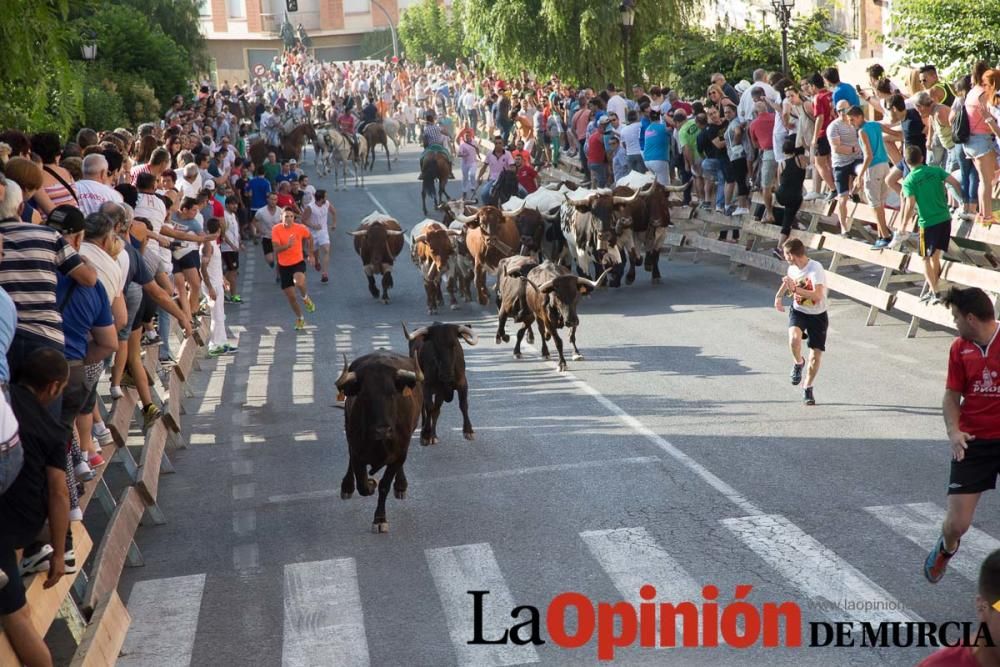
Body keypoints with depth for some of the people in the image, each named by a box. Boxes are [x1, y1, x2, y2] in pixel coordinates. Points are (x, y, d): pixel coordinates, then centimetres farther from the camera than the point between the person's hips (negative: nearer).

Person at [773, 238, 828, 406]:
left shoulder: (816, 269, -23)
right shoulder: (793, 268, -3)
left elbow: (818, 295, -34)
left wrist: (795, 289, -33)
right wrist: (779, 296, 6)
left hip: (818, 316, -3)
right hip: (798, 311, 3)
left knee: (816, 356, -1)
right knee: (794, 339, -30)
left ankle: (807, 389, 22)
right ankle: (798, 363, 2)